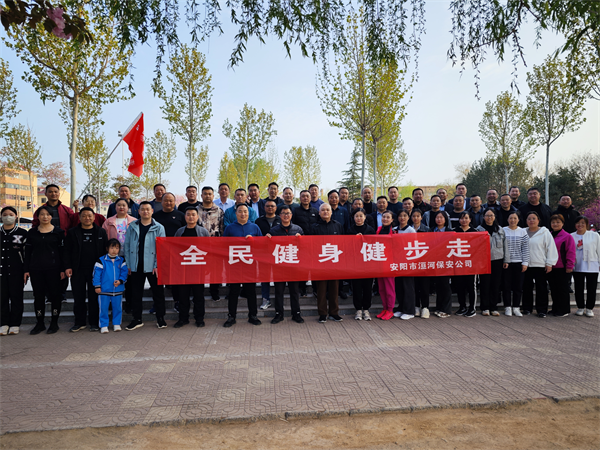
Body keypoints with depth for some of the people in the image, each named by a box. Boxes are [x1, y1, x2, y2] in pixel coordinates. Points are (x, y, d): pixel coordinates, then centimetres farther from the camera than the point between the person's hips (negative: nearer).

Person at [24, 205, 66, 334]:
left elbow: (62, 251, 0)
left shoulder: (58, 232, 1)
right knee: (38, 296, 7)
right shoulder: (32, 232, 8)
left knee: (55, 295, 1)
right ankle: (40, 323, 17)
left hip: (53, 268, -2)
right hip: (36, 269, 2)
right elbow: (28, 252, 10)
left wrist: (63, 269, -4)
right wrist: (26, 270, 4)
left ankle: (54, 323, 12)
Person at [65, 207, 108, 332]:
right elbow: (67, 251, 6)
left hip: (95, 270, -1)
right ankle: (79, 322, 19)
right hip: (78, 270, 1)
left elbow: (106, 250, 6)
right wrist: (67, 267, -4)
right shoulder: (72, 232, 8)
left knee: (94, 297, 4)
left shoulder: (101, 232, 7)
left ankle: (94, 322, 15)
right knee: (78, 297, 6)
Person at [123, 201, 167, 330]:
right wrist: (128, 265, 1)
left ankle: (160, 318, 16)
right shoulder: (132, 227, 7)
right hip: (136, 267, 2)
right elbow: (127, 246, 7)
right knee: (136, 293, 9)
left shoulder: (159, 228, 1)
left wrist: (157, 265, -11)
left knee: (158, 292, 4)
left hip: (153, 266, -2)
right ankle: (137, 319, 21)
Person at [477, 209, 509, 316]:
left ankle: (494, 307, 15)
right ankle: (485, 308, 9)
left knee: (496, 285, 6)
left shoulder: (500, 230, 11)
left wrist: (506, 260, 6)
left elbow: (505, 245, 11)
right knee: (485, 284, 0)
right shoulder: (479, 229, 2)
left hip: (497, 260, 3)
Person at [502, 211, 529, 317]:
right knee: (506, 285, 3)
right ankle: (508, 307, 13)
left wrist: (525, 262, -2)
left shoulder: (523, 232, 5)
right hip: (506, 263, -1)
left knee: (518, 286, 4)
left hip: (518, 263, 1)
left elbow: (525, 249, 4)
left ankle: (516, 308, 15)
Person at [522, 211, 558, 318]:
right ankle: (527, 308, 19)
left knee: (541, 288, 2)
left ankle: (542, 310, 11)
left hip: (540, 265, -3)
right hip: (526, 265, 3)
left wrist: (549, 264, -6)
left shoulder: (545, 232, 0)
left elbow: (551, 248, -2)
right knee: (526, 287, 8)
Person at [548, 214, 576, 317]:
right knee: (553, 289, 12)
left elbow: (571, 252, -8)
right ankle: (555, 309, 23)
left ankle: (564, 310, 12)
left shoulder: (567, 236, -6)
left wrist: (569, 266, -11)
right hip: (550, 268, 5)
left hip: (561, 268, -5)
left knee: (562, 289, 3)